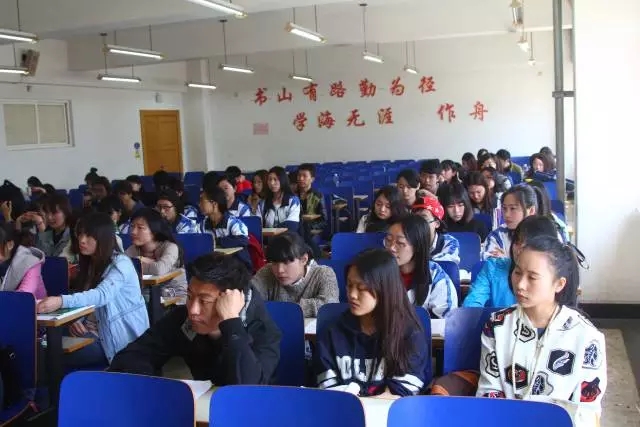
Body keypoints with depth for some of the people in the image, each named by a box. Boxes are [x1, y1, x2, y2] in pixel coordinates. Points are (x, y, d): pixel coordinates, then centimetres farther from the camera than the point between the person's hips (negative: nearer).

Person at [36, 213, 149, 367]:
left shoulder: (121, 263, -14)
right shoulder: (89, 263, 13)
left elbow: (102, 295, -30)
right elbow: (84, 297, 11)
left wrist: (62, 301, -43)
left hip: (121, 338, -7)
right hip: (93, 332, 7)